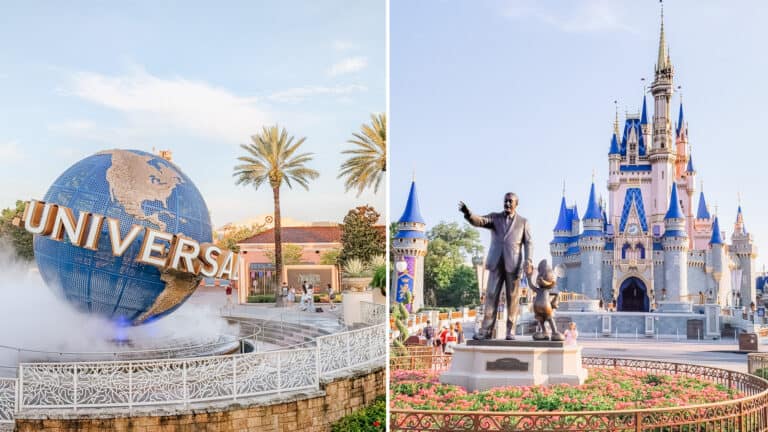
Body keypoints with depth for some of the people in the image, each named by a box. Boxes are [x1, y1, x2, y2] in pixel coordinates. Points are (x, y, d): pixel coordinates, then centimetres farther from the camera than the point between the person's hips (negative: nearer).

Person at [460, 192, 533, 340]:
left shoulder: (523, 222, 8)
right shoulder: (494, 218, 9)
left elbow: (529, 243, 2)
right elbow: (478, 221, -8)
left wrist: (528, 262, -13)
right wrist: (467, 213, -30)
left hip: (513, 265, -1)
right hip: (496, 264, 1)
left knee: (512, 298, 0)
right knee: (491, 296, -2)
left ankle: (510, 332, 4)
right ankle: (485, 330, -3)